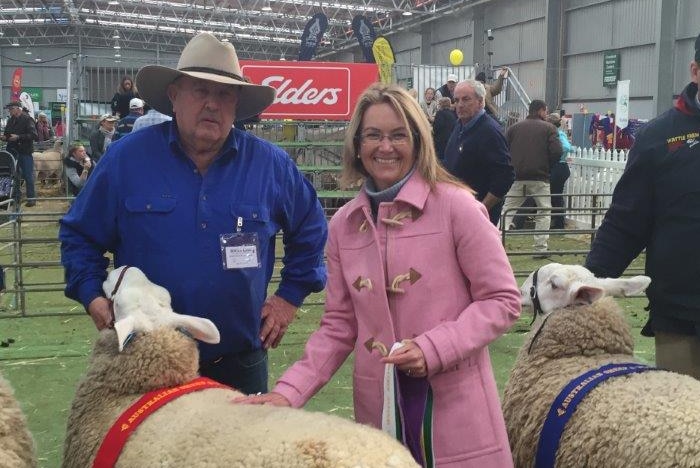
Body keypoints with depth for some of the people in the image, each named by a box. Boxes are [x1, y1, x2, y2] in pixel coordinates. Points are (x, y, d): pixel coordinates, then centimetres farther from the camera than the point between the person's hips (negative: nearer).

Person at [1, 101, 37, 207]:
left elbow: (33, 135, -17)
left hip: (25, 152, -7)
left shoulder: (27, 120, -8)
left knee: (28, 176, -4)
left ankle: (31, 198, 3)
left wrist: (18, 137, -22)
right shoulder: (11, 120, 14)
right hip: (13, 151, 7)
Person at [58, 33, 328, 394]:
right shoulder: (126, 158, -4)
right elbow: (79, 234, 7)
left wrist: (290, 296, 8)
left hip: (240, 363, 1)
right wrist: (92, 295, -5)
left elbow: (310, 231, 13)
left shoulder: (270, 164, -1)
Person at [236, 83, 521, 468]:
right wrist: (289, 391, -5)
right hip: (379, 408, 3)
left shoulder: (455, 206, -7)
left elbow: (502, 300, -5)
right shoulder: (343, 224, 5)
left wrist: (434, 348, -17)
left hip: (455, 409, -3)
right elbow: (339, 326, 7)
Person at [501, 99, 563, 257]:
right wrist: (546, 165, 9)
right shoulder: (549, 128, 2)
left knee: (507, 210, 7)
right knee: (544, 212, 10)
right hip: (540, 178, -2)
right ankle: (541, 247, 5)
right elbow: (557, 151, -9)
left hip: (516, 177, 2)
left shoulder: (513, 128, 9)